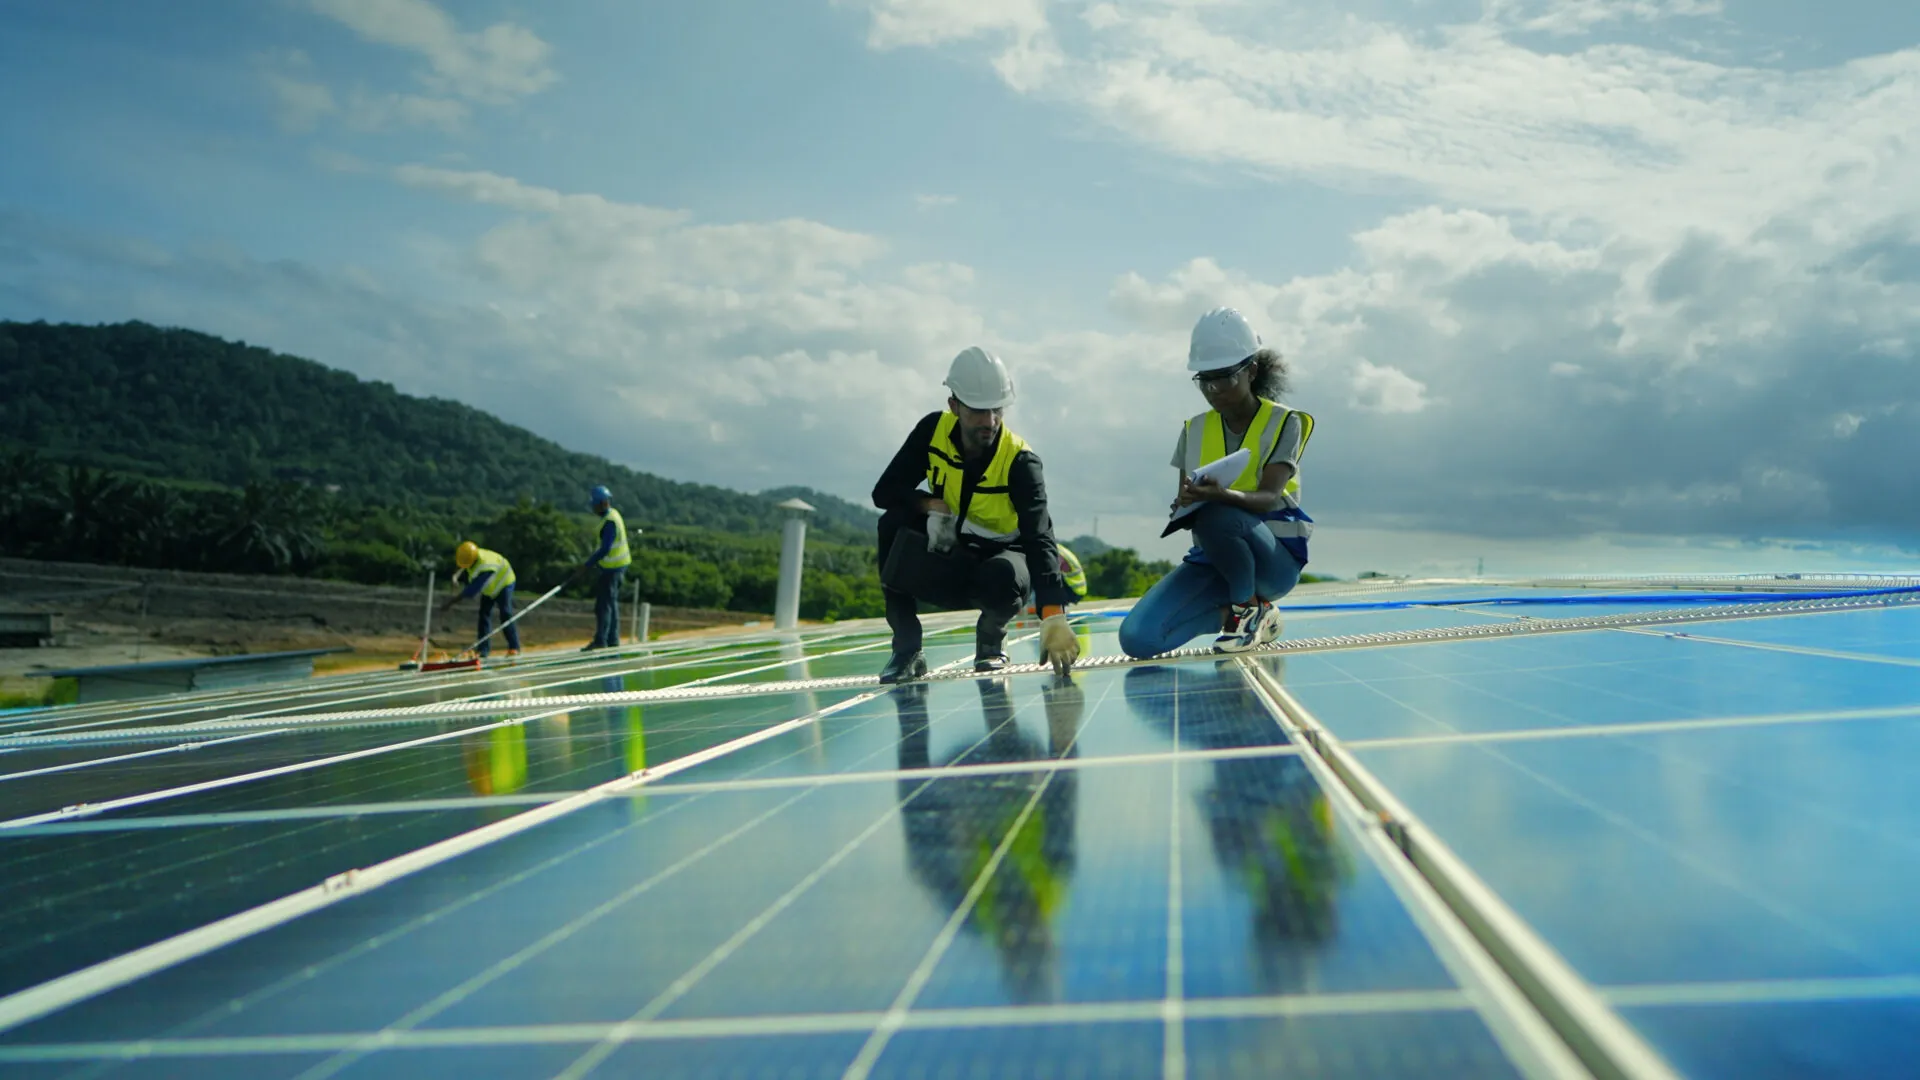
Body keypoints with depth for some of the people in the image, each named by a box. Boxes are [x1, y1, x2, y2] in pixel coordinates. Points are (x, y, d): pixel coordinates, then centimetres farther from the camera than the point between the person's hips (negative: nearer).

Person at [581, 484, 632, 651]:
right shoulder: (613, 515, 10)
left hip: (612, 568, -10)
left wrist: (590, 562, -17)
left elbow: (605, 548, -25)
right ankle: (613, 639, 21)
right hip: (618, 564, 10)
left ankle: (600, 641, -5)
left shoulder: (610, 521, -21)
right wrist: (595, 559, 15)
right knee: (612, 603, 15)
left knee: (604, 604, -7)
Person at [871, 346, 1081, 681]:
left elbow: (1039, 538, -37)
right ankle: (907, 649, -14)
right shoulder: (933, 430, -13)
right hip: (946, 554, 3)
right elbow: (884, 491, -11)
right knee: (894, 523, -26)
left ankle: (992, 637, -1)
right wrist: (931, 505, -31)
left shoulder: (1020, 461, -25)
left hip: (998, 555, -3)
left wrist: (1053, 615, -51)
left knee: (1003, 575, -38)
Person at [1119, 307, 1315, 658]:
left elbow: (1269, 498, -20)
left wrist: (1222, 495, -42)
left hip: (1274, 557, -4)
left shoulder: (1283, 422, -5)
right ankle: (1233, 610, 8)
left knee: (1216, 516, -39)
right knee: (1138, 638, -17)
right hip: (1213, 558, 5)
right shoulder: (1195, 430, 6)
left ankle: (1250, 609, -11)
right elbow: (1184, 502, 1)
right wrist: (1184, 504, -24)